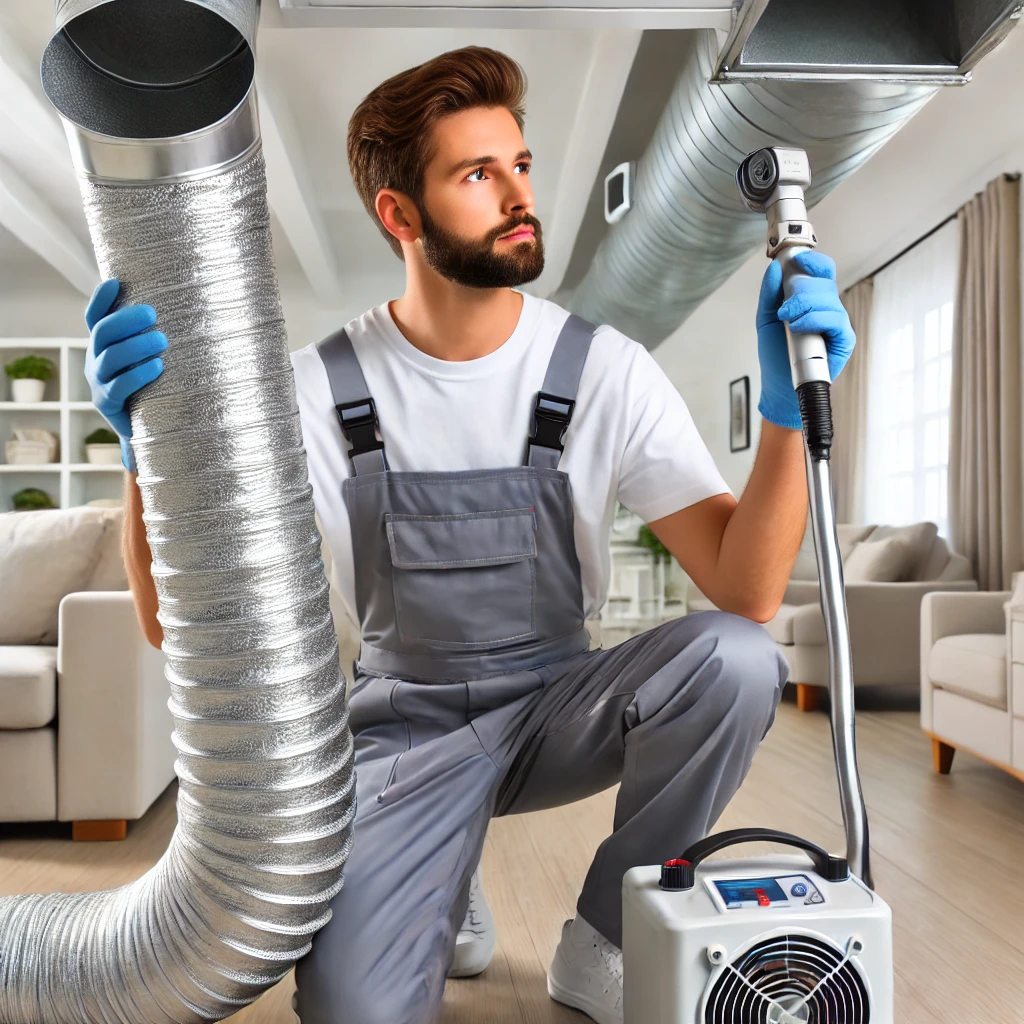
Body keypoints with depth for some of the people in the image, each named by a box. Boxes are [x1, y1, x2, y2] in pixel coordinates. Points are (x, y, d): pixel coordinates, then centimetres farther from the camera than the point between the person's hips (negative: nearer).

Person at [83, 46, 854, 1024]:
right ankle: (445, 895, 15)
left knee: (731, 658, -28)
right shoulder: (316, 389, -11)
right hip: (406, 724, -1)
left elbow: (746, 592, -19)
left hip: (559, 709, 2)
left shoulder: (606, 372, -11)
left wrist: (787, 409, -34)